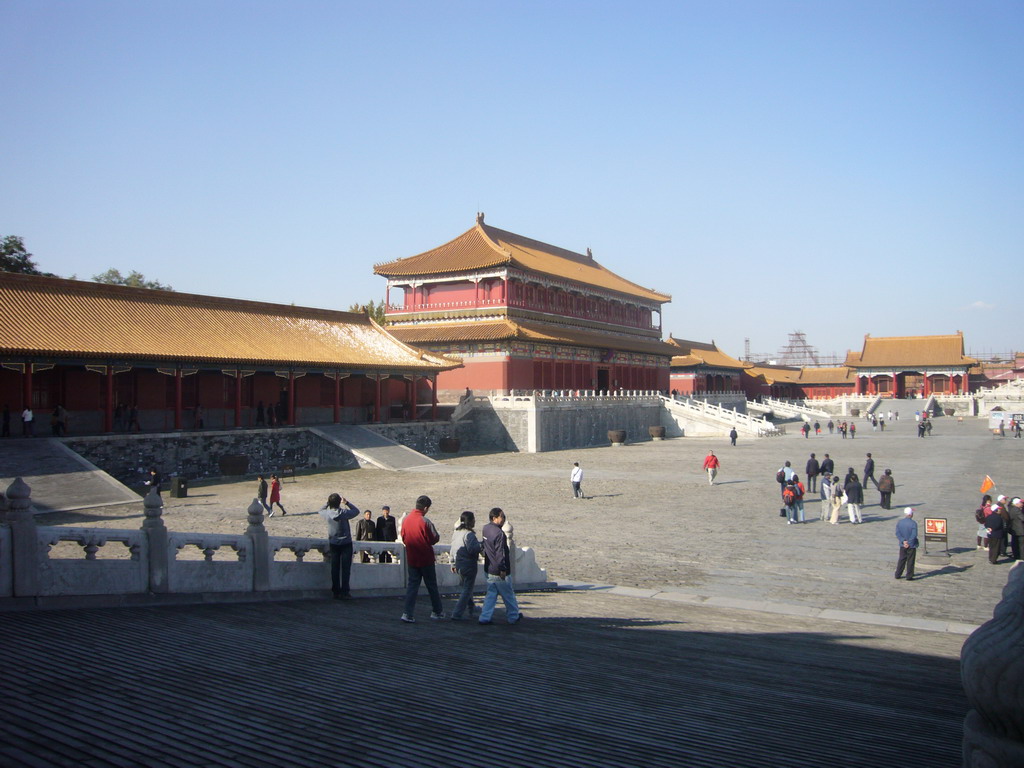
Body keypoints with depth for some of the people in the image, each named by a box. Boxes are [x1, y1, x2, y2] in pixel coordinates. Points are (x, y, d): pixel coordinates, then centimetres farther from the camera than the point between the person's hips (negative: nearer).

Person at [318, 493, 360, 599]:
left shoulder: (327, 513, -9)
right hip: (346, 543, -3)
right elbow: (356, 511, 0)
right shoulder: (344, 513, -18)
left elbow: (321, 510, 16)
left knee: (335, 569, 10)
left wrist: (328, 503, 13)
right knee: (345, 569, 2)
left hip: (333, 544, 3)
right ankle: (344, 592, 1)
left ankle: (336, 592, 13)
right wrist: (346, 502, 3)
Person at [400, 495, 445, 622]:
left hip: (411, 558, 4)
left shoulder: (405, 519, 0)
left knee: (412, 585, 7)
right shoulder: (425, 522, -19)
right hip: (426, 559, -4)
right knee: (431, 586, 10)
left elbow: (403, 538, 9)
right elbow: (434, 539, -12)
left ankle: (408, 614, -3)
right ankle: (438, 612, 23)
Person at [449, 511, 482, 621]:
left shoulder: (456, 533, 7)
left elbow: (452, 549, 13)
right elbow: (472, 549, -28)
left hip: (459, 565, 9)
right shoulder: (469, 534, -20)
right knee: (467, 590, 1)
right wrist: (481, 544, -11)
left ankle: (471, 608, 40)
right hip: (469, 565, -9)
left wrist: (453, 564, 20)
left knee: (466, 587, 25)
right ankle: (457, 614, -2)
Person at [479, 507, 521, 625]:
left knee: (491, 594, 14)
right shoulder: (499, 533, -23)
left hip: (489, 569, 8)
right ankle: (513, 617, 24)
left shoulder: (485, 529, 4)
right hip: (499, 571, -8)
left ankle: (485, 617, 8)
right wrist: (502, 569, -20)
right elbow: (500, 553, -23)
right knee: (508, 595, 10)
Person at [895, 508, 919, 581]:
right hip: (911, 545, -4)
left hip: (902, 545, 4)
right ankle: (909, 576, 9)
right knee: (910, 561, 5)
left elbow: (897, 533, -6)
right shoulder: (913, 523, -14)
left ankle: (898, 575, 18)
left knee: (901, 560, 14)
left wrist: (903, 541, -11)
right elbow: (914, 535, -19)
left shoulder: (899, 522, 1)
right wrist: (909, 543, -13)